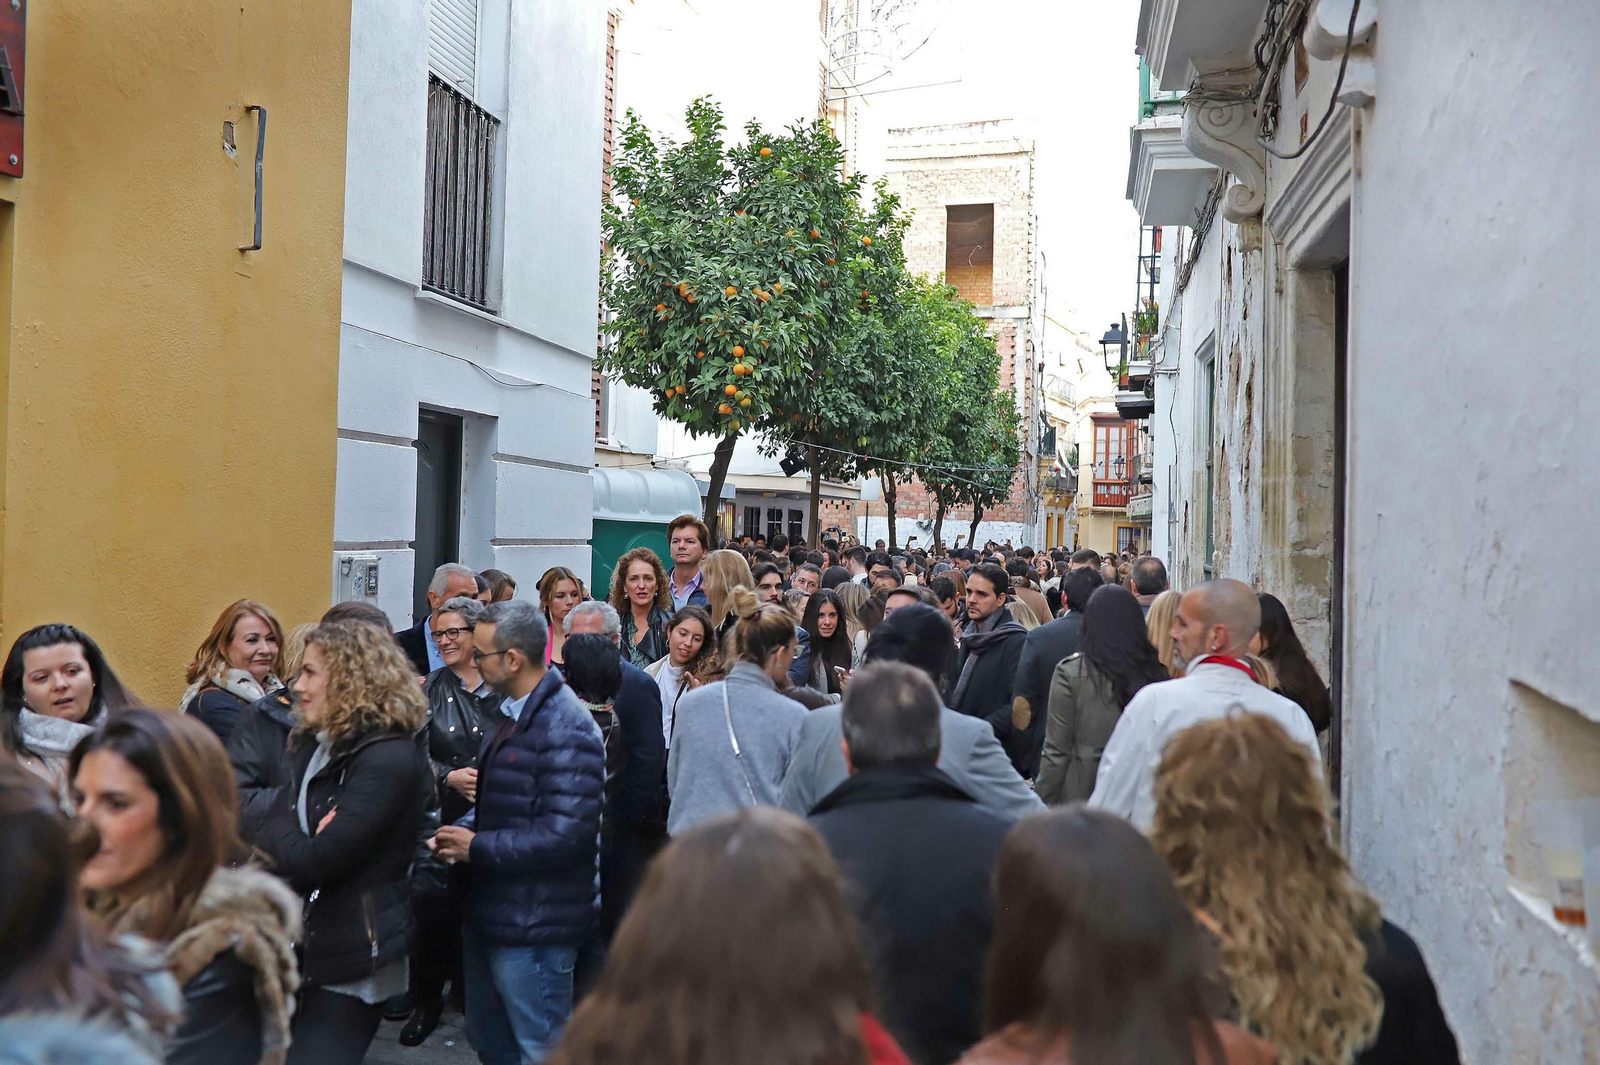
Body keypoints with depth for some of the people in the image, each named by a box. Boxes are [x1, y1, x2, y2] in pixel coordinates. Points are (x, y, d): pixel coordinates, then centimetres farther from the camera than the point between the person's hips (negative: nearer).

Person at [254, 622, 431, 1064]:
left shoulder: (390, 759, -20)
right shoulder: (316, 745, 8)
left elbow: (312, 860, -25)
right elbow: (267, 834, 2)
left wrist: (275, 838, -7)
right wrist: (291, 842, -18)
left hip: (351, 963, -8)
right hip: (296, 949, 8)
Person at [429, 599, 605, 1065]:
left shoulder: (566, 729, -21)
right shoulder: (515, 713, 10)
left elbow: (564, 835, -27)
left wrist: (478, 848, -17)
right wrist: (463, 831, 1)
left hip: (534, 927, -10)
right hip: (490, 913, 10)